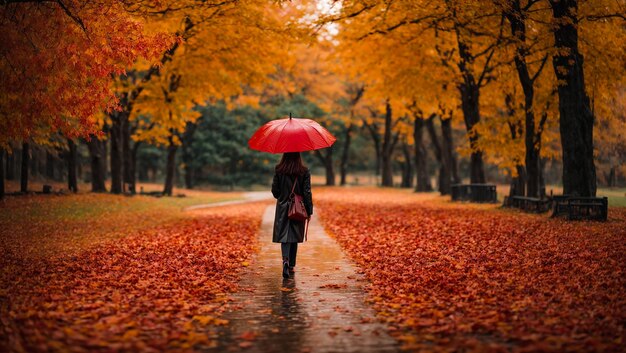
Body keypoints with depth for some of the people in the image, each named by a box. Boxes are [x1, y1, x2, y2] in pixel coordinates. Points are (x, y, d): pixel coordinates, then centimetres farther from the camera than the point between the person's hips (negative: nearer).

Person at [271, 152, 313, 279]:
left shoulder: (279, 170, -6)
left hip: (283, 208, 0)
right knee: (295, 236, 13)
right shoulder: (304, 172, -8)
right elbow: (307, 192, -7)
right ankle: (291, 265, 19)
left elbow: (275, 190, 0)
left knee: (284, 235, 0)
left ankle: (285, 260, -25)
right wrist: (309, 210, 0)